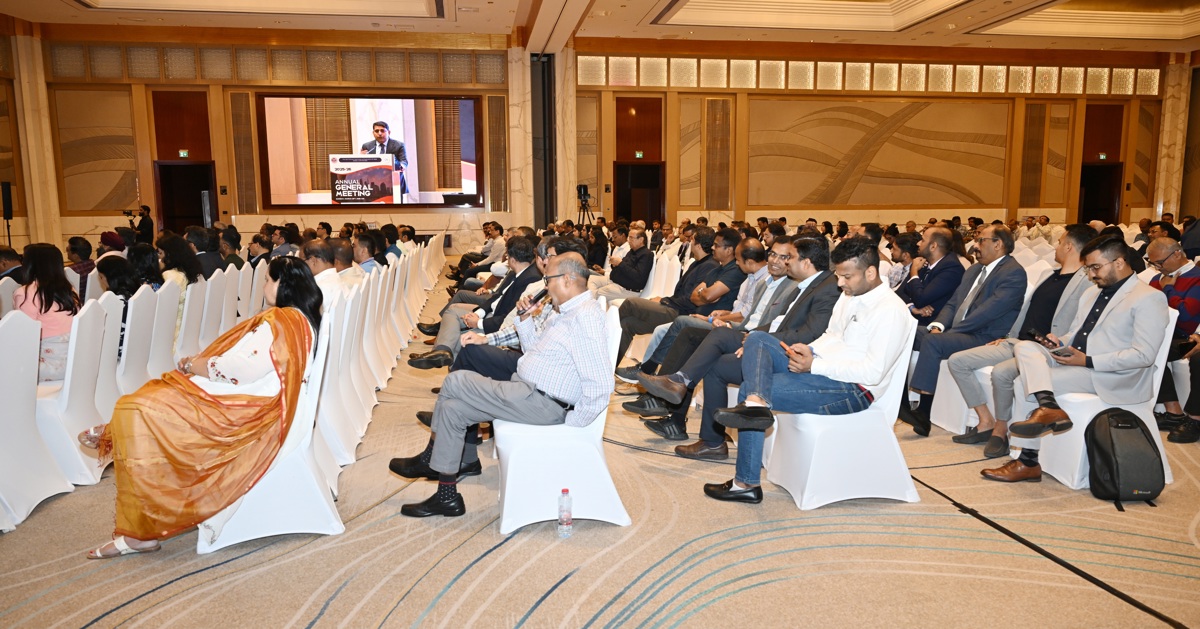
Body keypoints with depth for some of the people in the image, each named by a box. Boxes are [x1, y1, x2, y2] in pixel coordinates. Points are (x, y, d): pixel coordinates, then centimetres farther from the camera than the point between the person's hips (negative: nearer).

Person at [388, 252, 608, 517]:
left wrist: (572, 424, -20)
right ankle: (446, 496, 14)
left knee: (455, 382, -8)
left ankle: (429, 459, 12)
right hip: (527, 390, 10)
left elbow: (600, 386, -28)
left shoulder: (585, 317, -21)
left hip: (541, 404, -10)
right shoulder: (567, 311, 12)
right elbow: (534, 350, 22)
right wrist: (525, 318, 7)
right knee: (453, 408, 6)